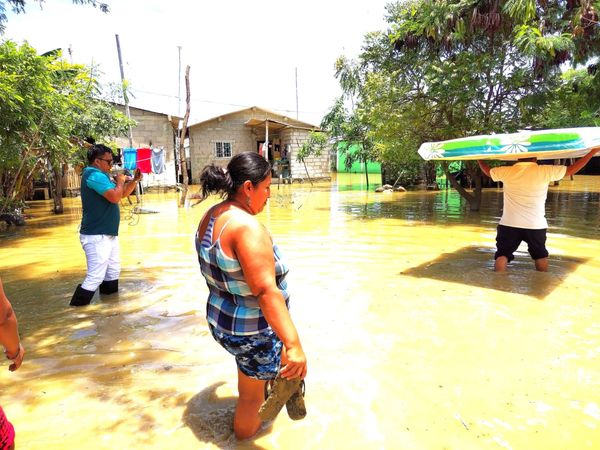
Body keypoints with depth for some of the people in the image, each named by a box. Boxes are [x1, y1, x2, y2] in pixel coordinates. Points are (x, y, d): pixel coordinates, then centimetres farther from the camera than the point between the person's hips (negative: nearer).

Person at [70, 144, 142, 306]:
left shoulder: (102, 176, 15)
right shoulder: (94, 175, -17)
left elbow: (123, 194, 21)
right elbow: (115, 197, -28)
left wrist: (134, 180, 5)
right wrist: (120, 181, -10)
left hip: (108, 234, 11)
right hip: (96, 237, -11)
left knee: (113, 270, 20)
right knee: (96, 276, -11)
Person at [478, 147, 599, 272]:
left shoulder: (507, 171, -4)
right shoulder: (545, 171, -6)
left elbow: (487, 171, 13)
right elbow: (572, 169, 1)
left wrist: (479, 159, 32)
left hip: (509, 224, -1)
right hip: (536, 224, 1)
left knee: (502, 254, 2)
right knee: (541, 255, 21)